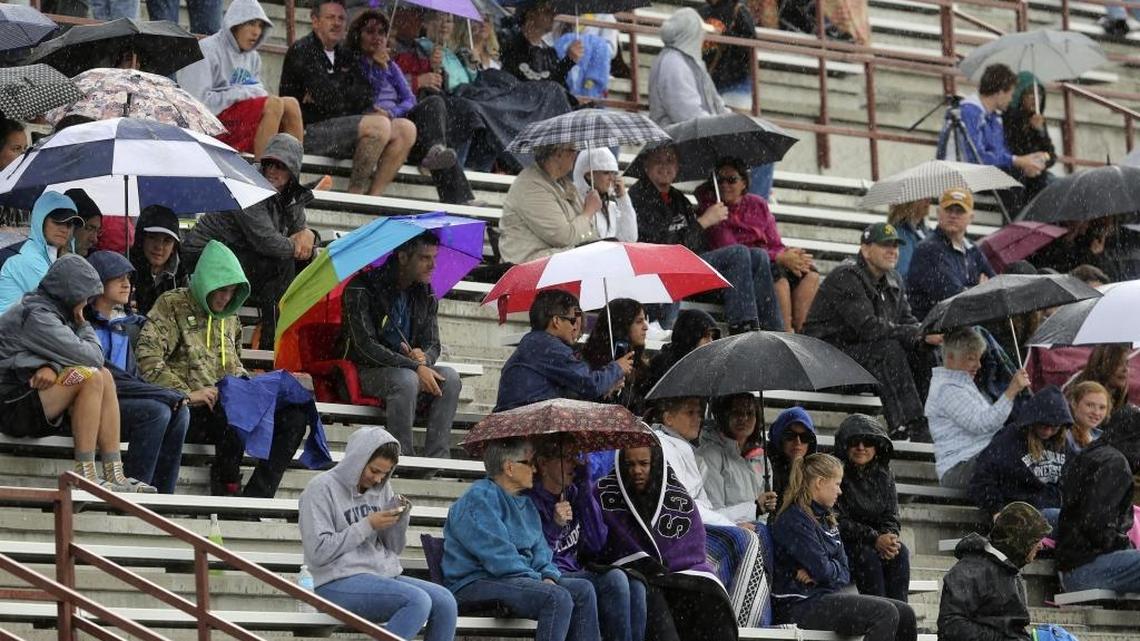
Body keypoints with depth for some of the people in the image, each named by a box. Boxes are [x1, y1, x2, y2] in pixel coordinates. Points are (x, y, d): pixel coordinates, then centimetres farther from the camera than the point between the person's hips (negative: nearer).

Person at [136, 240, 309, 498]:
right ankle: (225, 484, -16)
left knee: (294, 415, -14)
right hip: (189, 410, -7)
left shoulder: (229, 317, 25)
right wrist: (186, 393, -18)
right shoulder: (173, 305, 2)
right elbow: (147, 357, -10)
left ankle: (256, 496, -20)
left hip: (228, 404, 7)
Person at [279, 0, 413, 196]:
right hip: (310, 131, -8)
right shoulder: (301, 51, -4)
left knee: (406, 129, -7)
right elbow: (328, 99, -15)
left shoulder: (346, 56, 20)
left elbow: (366, 97, 6)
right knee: (378, 125, -28)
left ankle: (373, 197, -16)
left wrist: (330, 98, -7)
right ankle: (355, 194, -20)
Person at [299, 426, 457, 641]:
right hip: (339, 583, -7)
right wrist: (368, 525, -12)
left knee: (444, 601, -17)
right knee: (418, 601, -29)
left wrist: (400, 518, -2)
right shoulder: (321, 488, -5)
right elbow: (318, 552, -13)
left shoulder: (382, 488, 14)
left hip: (383, 574, 7)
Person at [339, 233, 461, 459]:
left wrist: (424, 359, -17)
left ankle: (437, 459, -27)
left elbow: (433, 345, 10)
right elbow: (366, 346, -19)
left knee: (450, 378, -24)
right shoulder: (361, 289, -12)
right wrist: (415, 367, -27)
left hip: (412, 369, 5)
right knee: (406, 380, -37)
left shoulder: (426, 295, 7)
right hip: (366, 371, -5)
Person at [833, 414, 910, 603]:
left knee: (900, 552, -23)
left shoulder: (883, 475, 7)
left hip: (879, 539, 5)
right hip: (844, 545, -5)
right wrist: (874, 539, -22)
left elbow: (891, 517, 7)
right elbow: (839, 523, -14)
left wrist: (889, 538, -17)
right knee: (867, 555, -32)